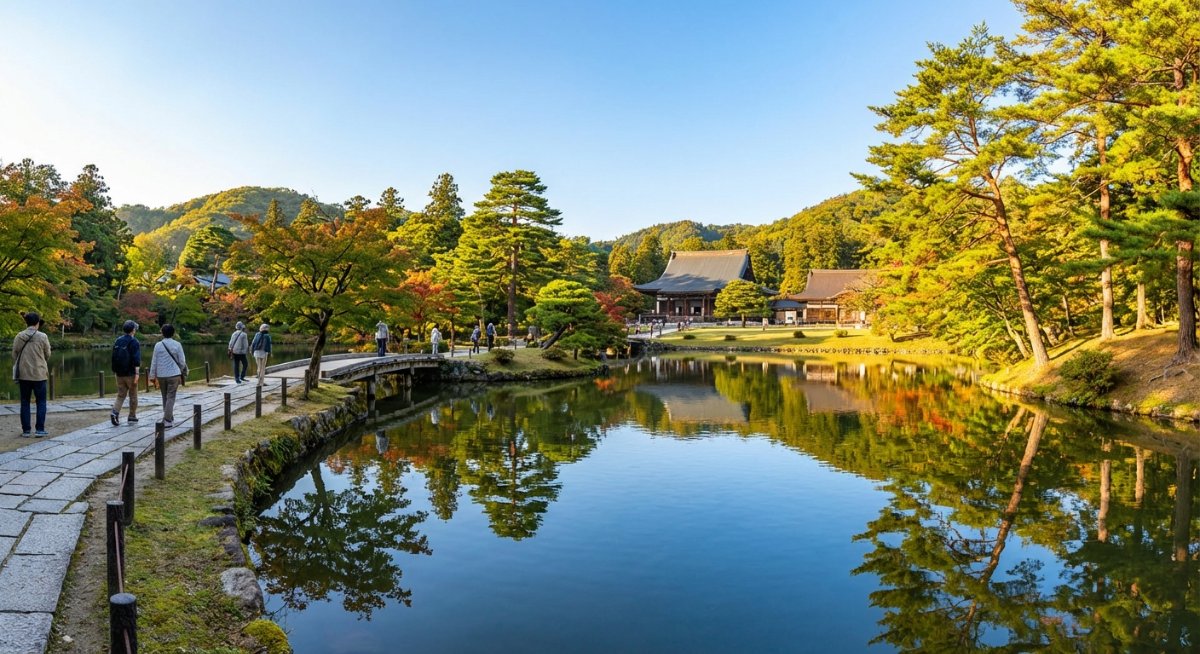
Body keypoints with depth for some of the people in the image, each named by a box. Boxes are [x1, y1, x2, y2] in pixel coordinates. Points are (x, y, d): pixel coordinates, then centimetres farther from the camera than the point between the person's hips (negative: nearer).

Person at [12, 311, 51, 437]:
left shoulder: (18, 337, -1)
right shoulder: (43, 337, -9)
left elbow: (14, 356, 4)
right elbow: (47, 355, -1)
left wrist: (16, 373, 16)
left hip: (23, 375, 3)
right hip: (39, 374, -2)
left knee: (25, 402, 10)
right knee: (41, 402, 6)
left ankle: (26, 430, 11)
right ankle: (40, 429, 2)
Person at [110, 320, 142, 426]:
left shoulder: (118, 341, 8)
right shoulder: (134, 342, -11)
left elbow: (113, 357, 14)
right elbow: (136, 360, -19)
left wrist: (114, 371, 21)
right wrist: (137, 373, -20)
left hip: (119, 373, 5)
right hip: (130, 373, -5)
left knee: (121, 395, 11)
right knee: (133, 396, 7)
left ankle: (115, 412, -11)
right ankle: (132, 417, 12)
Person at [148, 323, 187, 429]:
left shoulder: (158, 345, -1)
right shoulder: (177, 345, -5)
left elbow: (154, 361, 1)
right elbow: (182, 361, -2)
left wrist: (152, 376, 9)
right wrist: (182, 372, 16)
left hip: (161, 375, 2)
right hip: (174, 374, -2)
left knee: (165, 397, 17)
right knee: (171, 397, 0)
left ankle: (169, 418, 27)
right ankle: (167, 421, -7)